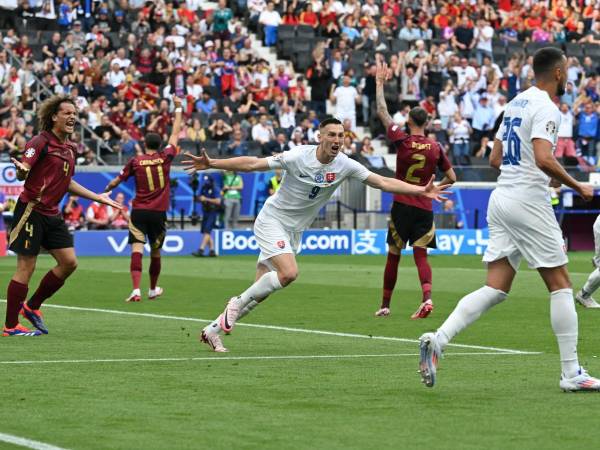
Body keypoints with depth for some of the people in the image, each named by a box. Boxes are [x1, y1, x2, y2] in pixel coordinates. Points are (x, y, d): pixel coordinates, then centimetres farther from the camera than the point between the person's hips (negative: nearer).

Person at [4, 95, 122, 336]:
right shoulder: (40, 142, -12)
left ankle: (32, 306, 21)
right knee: (26, 267, -7)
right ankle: (10, 326, 1)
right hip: (31, 210, -8)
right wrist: (21, 170, -43)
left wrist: (98, 197, 28)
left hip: (52, 214, 8)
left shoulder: (69, 148, 13)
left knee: (69, 263, 5)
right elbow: (23, 172, -19)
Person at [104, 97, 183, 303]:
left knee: (137, 249, -10)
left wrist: (107, 189, 32)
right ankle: (153, 289, 32)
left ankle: (136, 290, -26)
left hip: (139, 211, -1)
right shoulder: (165, 158, 1)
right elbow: (175, 134, 12)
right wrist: (178, 109, 21)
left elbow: (118, 180, 10)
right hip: (158, 212, 1)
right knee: (155, 253, 15)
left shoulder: (135, 161, 0)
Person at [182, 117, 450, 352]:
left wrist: (421, 191, -16)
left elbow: (383, 182, -7)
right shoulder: (298, 157, -20)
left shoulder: (345, 165, -8)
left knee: (260, 292, 2)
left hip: (294, 230, 5)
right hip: (272, 219, -5)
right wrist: (211, 164, -23)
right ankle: (238, 302, -7)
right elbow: (252, 164, -17)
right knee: (289, 273, -27)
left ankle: (213, 330, 15)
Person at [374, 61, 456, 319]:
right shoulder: (436, 148, 0)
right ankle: (427, 297, -23)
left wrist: (380, 82, 9)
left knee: (393, 256, 8)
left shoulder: (402, 141, -8)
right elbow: (451, 178, 6)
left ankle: (385, 305, 15)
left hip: (402, 206, -2)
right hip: (424, 209, 2)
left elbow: (382, 112, 0)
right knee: (421, 256, 1)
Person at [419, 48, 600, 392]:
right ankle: (572, 374, 4)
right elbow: (543, 159, -24)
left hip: (502, 198, 8)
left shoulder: (517, 103, 16)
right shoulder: (546, 107, -11)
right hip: (529, 201, -8)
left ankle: (437, 340, -14)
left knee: (495, 289, 3)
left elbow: (495, 159, 20)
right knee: (561, 285, 2)